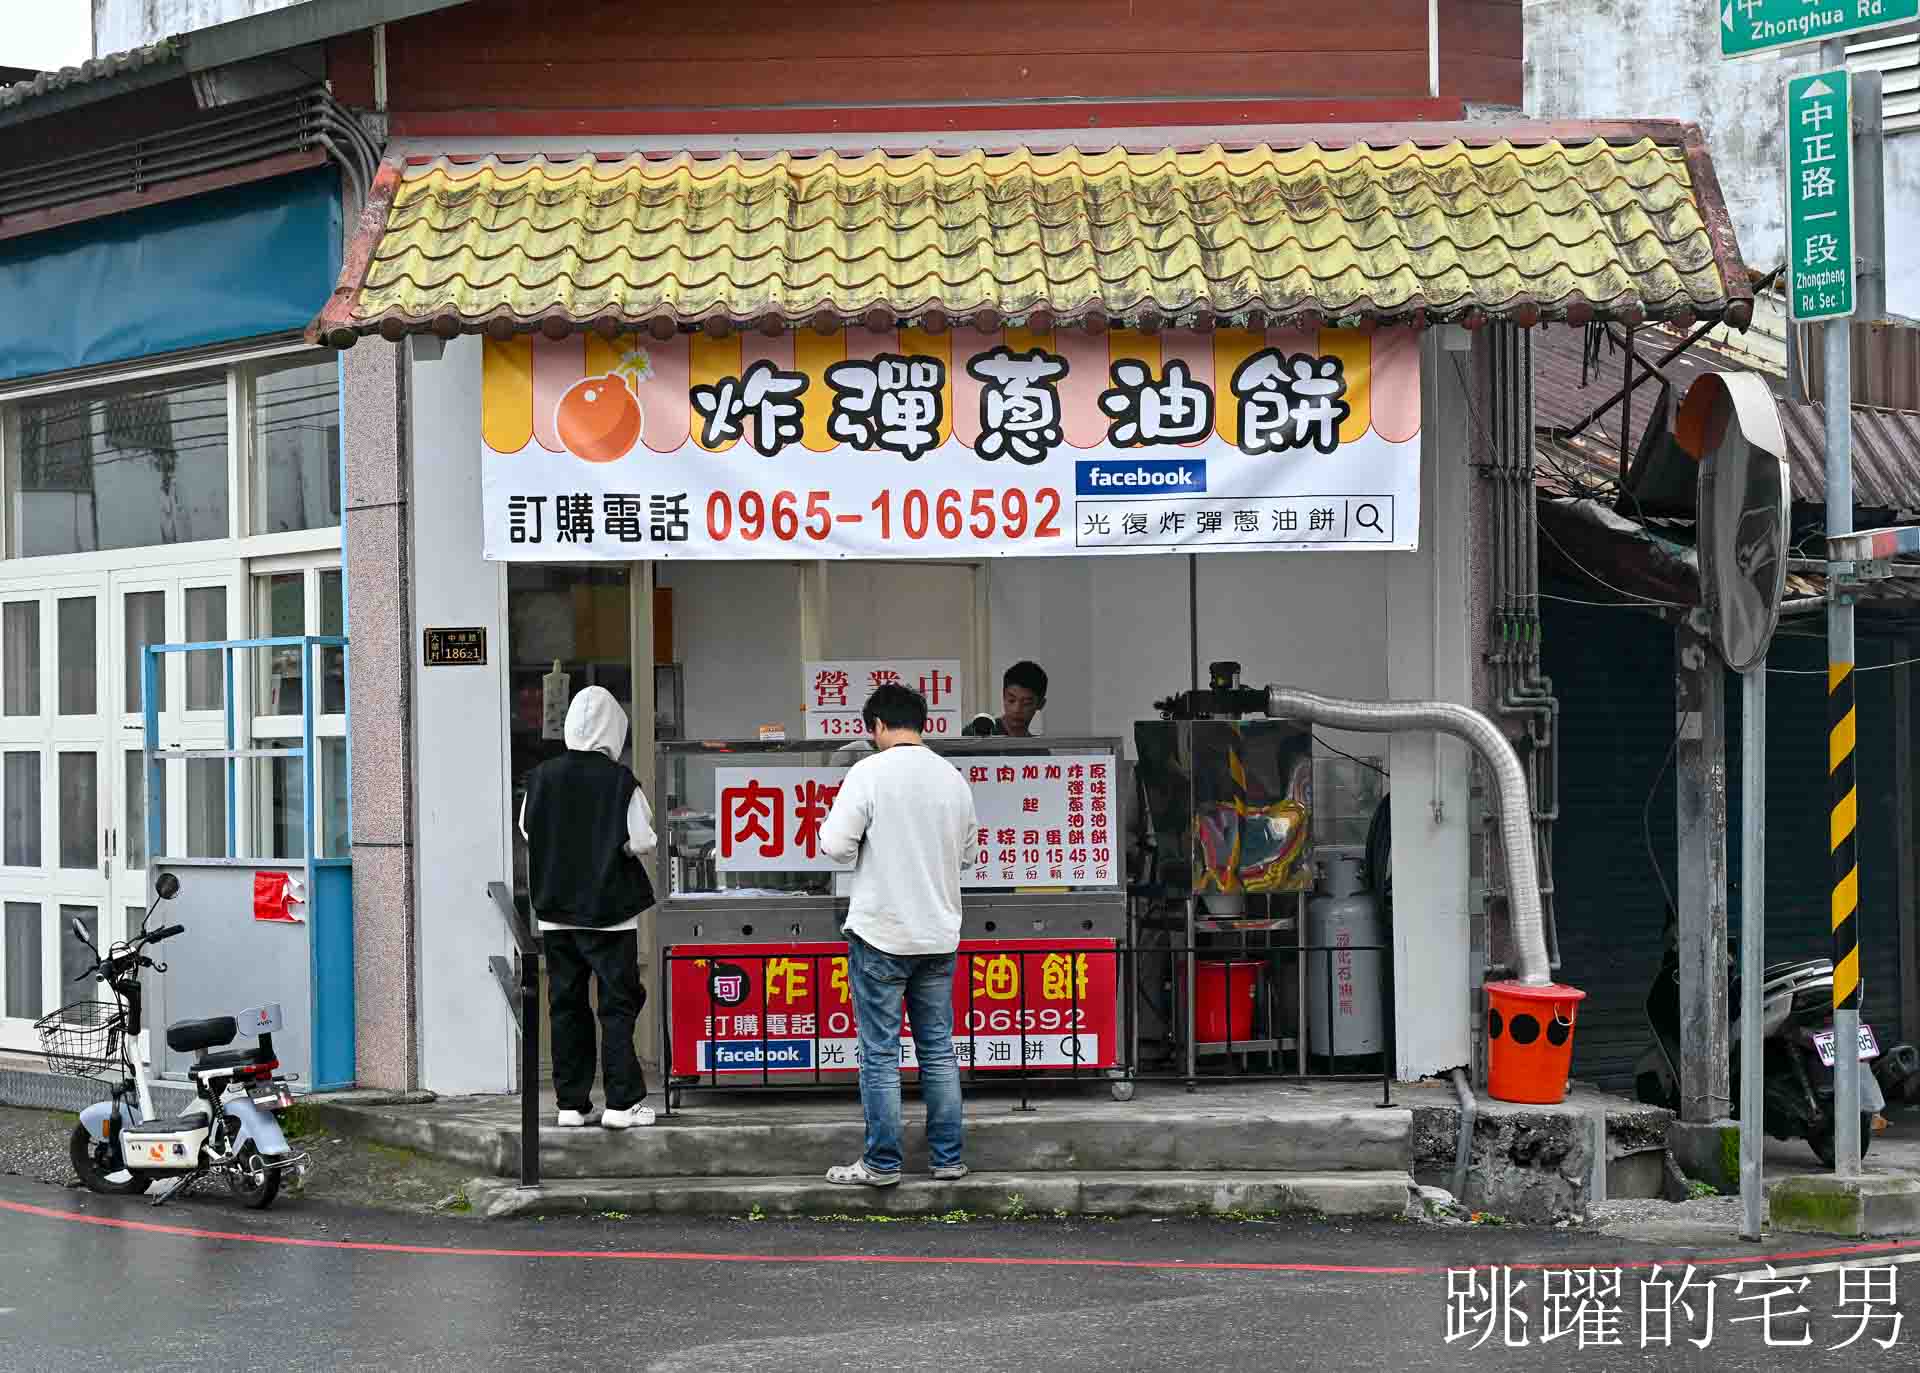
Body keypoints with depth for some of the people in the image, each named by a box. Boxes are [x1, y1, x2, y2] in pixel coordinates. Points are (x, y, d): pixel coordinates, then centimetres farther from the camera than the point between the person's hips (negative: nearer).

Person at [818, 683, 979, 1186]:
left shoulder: (870, 772, -11)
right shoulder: (954, 778, 6)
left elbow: (835, 846, -13)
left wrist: (870, 844, 7)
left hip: (881, 935, -5)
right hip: (940, 935, 5)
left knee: (880, 1054, 2)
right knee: (939, 1050, 11)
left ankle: (881, 1163, 5)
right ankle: (948, 1158, 14)